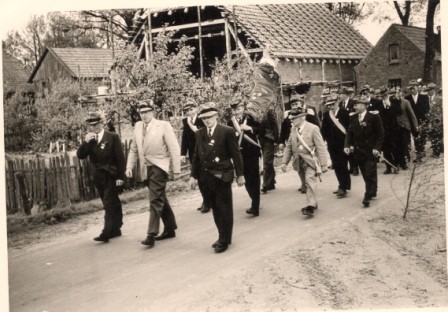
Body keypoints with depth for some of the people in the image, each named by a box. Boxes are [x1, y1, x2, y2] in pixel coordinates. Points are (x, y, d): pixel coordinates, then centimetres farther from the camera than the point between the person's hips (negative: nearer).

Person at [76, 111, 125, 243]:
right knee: (113, 204, 14)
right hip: (98, 177, 5)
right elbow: (80, 155, -3)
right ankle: (115, 229, 22)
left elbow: (120, 157, -9)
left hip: (112, 176, -5)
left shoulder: (113, 137, -8)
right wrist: (86, 142, -18)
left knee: (109, 204, -11)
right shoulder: (89, 140, 7)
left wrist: (120, 176, -13)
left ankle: (107, 232, -13)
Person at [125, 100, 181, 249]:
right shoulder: (138, 126, 8)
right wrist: (129, 166, 2)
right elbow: (134, 149, 13)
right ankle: (170, 229, 28)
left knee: (155, 200, -11)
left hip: (159, 167, -6)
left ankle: (151, 235, -9)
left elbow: (174, 148, -8)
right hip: (145, 168, 6)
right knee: (161, 200, 16)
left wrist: (176, 170, -10)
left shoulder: (164, 125, -8)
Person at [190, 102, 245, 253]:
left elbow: (236, 154, -6)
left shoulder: (227, 131, -8)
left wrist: (240, 174, -6)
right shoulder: (199, 134, 7)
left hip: (222, 177, -5)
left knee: (224, 209, 2)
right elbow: (197, 156, 10)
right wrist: (194, 175, 7)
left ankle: (224, 240, 10)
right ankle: (223, 236, 25)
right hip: (207, 177, 5)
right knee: (215, 209, 13)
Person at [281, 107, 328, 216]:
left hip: (310, 160, -6)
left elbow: (321, 147, -10)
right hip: (299, 161, 6)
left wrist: (323, 165, -12)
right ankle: (313, 203, 28)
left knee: (310, 181, -19)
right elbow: (289, 147, 12)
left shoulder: (313, 128, -10)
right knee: (306, 183, 12)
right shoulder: (293, 129, 7)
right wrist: (284, 162, 4)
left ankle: (311, 206, -18)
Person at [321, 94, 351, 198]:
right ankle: (342, 186, 21)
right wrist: (327, 139, 1)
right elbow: (324, 129, 12)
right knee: (336, 166, 10)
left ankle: (343, 188, -3)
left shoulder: (344, 112, -6)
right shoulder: (326, 115, 9)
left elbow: (349, 126, -8)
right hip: (332, 144, 5)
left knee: (342, 165, -5)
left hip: (343, 143, -5)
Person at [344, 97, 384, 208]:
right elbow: (349, 133, 7)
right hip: (358, 150, 5)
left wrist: (377, 147, -15)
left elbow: (380, 133, -8)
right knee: (365, 174, 12)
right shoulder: (353, 118, 5)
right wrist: (347, 145, -7)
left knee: (370, 174, -6)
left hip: (370, 150, -5)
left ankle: (368, 197, -3)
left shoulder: (374, 116, -9)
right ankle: (372, 192, 27)